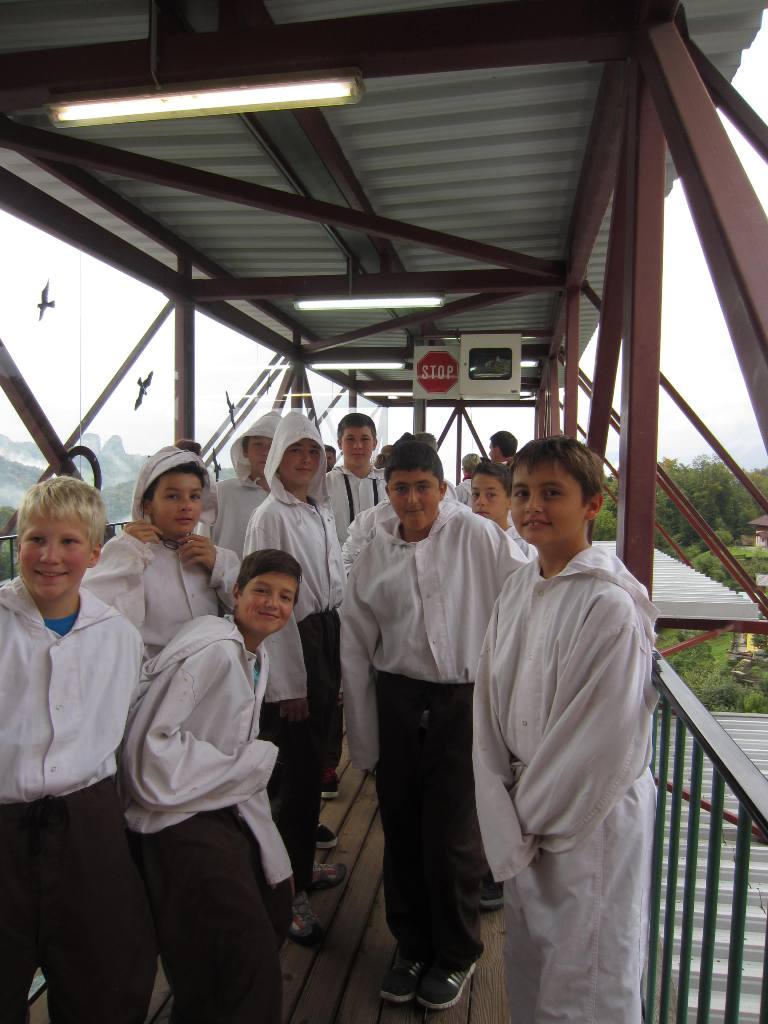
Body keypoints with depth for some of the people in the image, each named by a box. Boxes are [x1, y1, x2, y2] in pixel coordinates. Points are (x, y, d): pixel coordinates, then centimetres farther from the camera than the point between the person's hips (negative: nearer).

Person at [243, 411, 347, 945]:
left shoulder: (322, 511, 10)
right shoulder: (271, 516, -11)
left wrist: (339, 663, 13)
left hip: (327, 638, 7)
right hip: (292, 644, -7)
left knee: (311, 762, 17)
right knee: (299, 768, 1)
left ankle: (303, 864, 36)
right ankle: (288, 889, 18)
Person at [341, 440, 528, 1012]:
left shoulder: (474, 535, -7)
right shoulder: (375, 553, 3)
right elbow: (357, 647, 7)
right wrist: (363, 738, 7)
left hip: (463, 700, -3)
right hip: (397, 701, 3)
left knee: (452, 836, 5)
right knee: (402, 831, 14)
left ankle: (456, 955, 33)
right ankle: (412, 947, 39)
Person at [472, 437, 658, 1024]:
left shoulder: (612, 605, -21)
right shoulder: (517, 591, 1)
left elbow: (607, 744, -20)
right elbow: (489, 712, 2)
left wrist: (531, 815, -8)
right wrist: (507, 826, -4)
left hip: (592, 823, -6)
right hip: (524, 822, 6)